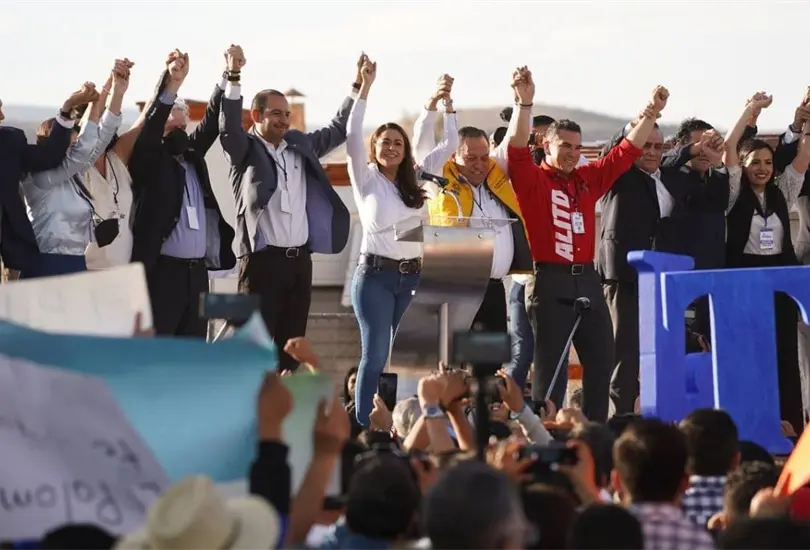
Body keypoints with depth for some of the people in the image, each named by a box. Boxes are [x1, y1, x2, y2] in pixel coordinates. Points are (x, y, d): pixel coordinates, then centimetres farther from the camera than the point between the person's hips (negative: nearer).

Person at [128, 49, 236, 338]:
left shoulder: (191, 154, 17)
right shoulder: (147, 161, -1)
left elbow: (213, 122, 9)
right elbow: (150, 127, -17)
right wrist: (171, 85, -30)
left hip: (197, 272, 7)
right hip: (161, 271, -7)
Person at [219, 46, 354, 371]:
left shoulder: (301, 146, 15)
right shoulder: (246, 150, 0)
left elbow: (339, 130, 23)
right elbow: (228, 126, -18)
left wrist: (358, 88, 14)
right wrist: (233, 79, -29)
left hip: (300, 259, 6)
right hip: (263, 259, -6)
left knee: (291, 343, 7)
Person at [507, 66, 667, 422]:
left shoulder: (589, 179, 13)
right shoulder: (533, 180, -1)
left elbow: (627, 151, 16)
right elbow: (517, 150, -18)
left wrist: (652, 113, 9)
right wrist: (525, 103, -30)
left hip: (587, 279, 6)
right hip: (550, 281, -6)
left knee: (601, 361, 8)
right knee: (550, 365, -3)